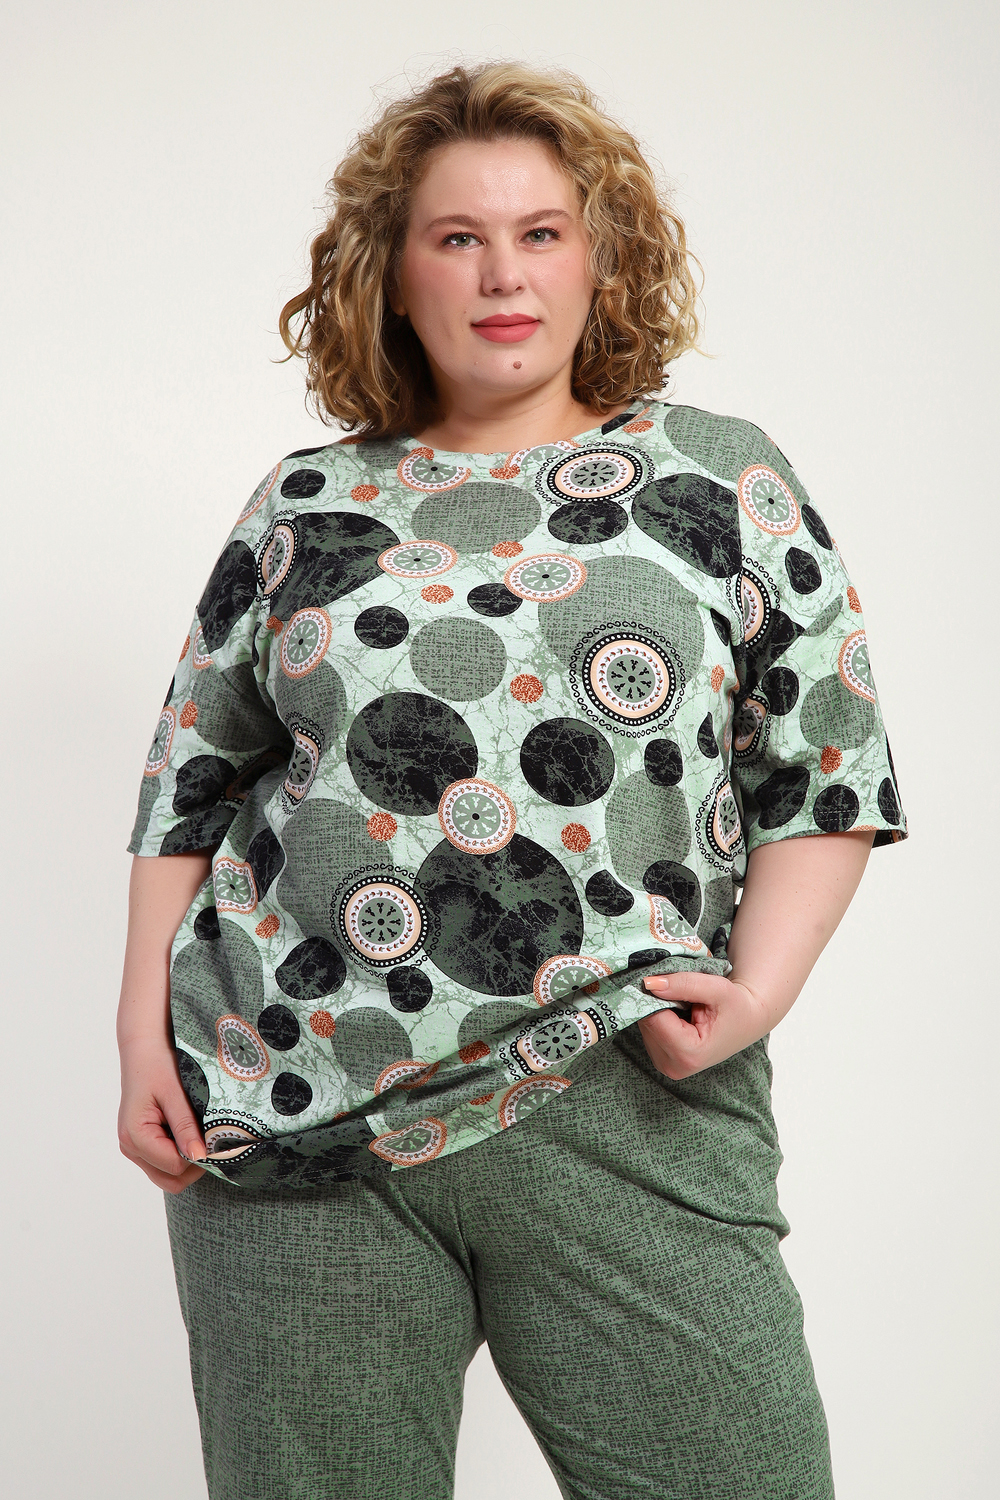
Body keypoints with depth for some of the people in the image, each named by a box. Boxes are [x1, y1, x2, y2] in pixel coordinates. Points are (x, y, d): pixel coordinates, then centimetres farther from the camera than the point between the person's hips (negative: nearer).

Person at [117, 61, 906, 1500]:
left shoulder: (726, 480, 7)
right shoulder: (304, 509, 10)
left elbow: (830, 770, 7)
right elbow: (190, 783, 14)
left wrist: (760, 986, -8)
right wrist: (145, 1031, 5)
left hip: (619, 1111, -1)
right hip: (292, 1108, 2)